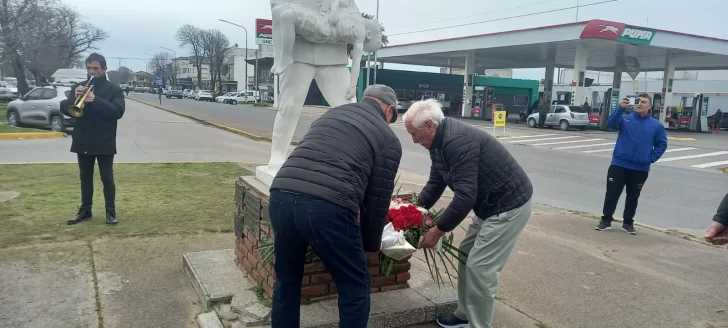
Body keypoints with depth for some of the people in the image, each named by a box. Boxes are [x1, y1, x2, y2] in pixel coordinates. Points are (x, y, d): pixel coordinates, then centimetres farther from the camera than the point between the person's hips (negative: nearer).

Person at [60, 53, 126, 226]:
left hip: (104, 143, -4)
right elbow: (64, 109, 1)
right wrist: (74, 98, -20)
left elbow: (118, 111, -17)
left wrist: (95, 100, -27)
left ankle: (111, 212, 9)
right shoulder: (78, 87, 9)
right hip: (83, 142, 4)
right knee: (85, 178, 12)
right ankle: (85, 210, 21)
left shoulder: (114, 89, -2)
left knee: (107, 178, 1)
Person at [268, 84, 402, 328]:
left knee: (287, 280, 26)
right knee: (355, 286, 15)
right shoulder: (389, 140, 14)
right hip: (328, 206, -5)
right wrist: (371, 244, 29)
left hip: (281, 195, 6)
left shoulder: (332, 113, 28)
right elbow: (378, 199, 14)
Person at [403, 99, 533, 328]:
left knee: (480, 268, -8)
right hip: (490, 205, 10)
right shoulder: (440, 141, 5)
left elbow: (465, 196, -31)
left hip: (509, 205, -10)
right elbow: (434, 184, 12)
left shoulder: (457, 141, -28)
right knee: (466, 256, 15)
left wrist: (438, 231, -23)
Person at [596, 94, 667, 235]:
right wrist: (621, 108, -33)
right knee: (612, 194, 0)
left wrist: (651, 158, -3)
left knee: (632, 197, 11)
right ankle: (606, 220, 13)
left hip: (641, 169, 1)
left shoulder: (656, 125, 3)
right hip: (619, 165, -1)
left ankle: (628, 223, 25)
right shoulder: (625, 119, -1)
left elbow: (662, 144, 9)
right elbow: (610, 124, -21)